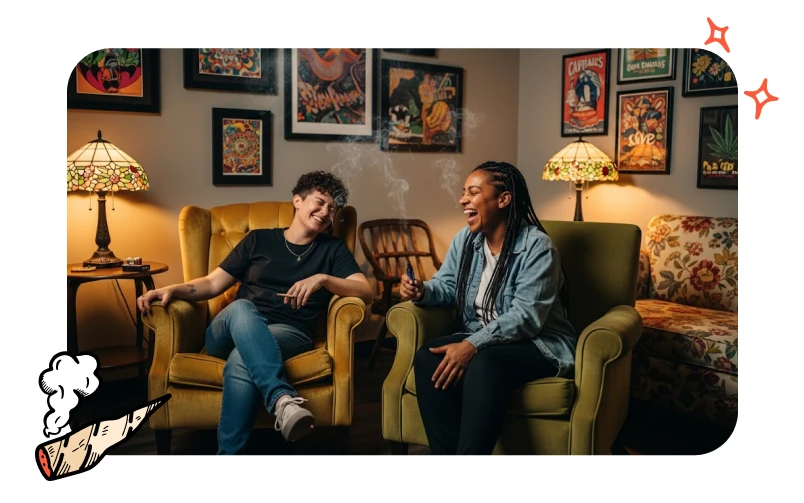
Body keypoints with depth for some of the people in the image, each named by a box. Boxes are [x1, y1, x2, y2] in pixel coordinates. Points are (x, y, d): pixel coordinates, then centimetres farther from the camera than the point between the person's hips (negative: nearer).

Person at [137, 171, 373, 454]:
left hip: (289, 334, -1)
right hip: (230, 333, 2)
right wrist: (172, 289, -4)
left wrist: (323, 278, -16)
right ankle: (282, 398, -54)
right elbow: (213, 283, 16)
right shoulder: (259, 239, 18)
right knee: (241, 307, -37)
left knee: (241, 363, -37)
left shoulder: (333, 249, 15)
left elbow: (366, 292, 1)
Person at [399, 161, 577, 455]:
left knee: (484, 364, -37)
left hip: (537, 344, -6)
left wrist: (473, 345, -32)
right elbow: (446, 286, 10)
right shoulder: (465, 239, 6)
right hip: (477, 339, 6)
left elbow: (526, 317, -24)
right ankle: (446, 455, -21)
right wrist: (422, 292, -14)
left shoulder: (537, 246, -17)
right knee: (427, 358, -23)